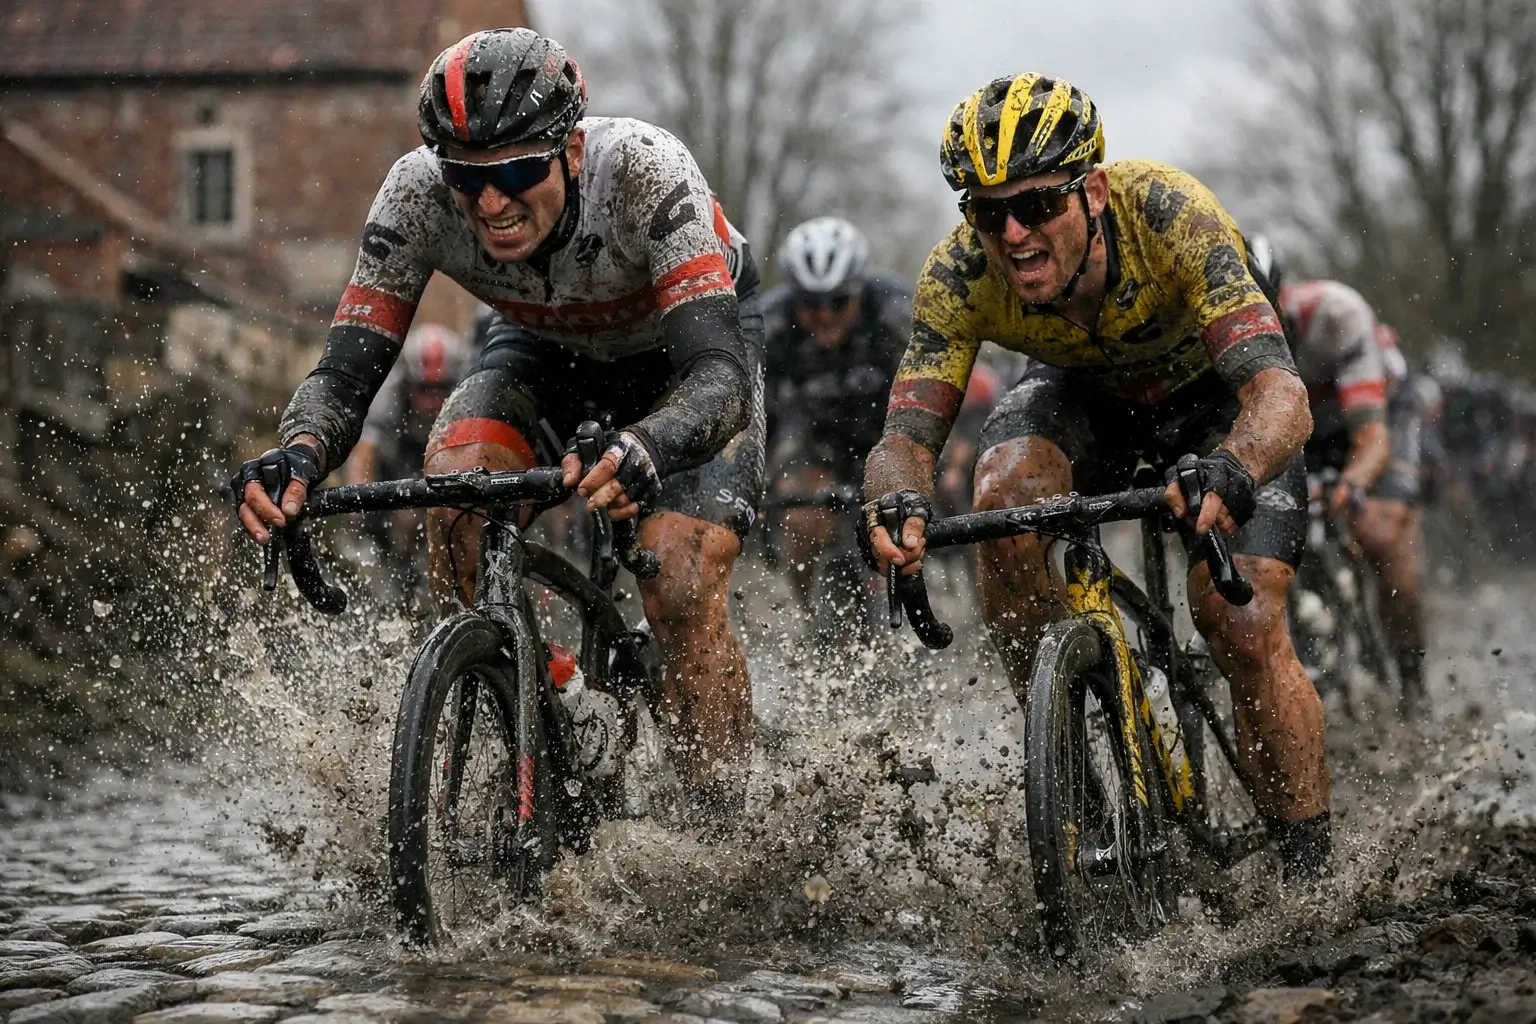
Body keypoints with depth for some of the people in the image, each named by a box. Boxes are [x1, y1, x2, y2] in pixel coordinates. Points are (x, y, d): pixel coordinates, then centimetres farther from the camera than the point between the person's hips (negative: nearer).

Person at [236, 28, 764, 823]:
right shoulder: (418, 194, -31)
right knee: (453, 482, -28)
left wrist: (640, 452, -69)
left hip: (686, 348, -3)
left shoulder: (642, 171, -40)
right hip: (548, 345, 3)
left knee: (683, 591, -23)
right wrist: (297, 457, -52)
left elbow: (719, 374, -48)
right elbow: (347, 369, -29)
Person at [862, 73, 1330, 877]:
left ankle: (1312, 877, -3)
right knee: (1005, 494, -31)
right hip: (1079, 390, 2)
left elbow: (1280, 395, -47)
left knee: (1245, 628, -19)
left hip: (1212, 392, -2)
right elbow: (905, 435, -32)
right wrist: (900, 503, -56)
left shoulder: (1169, 214, -39)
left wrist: (1226, 476, -69)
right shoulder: (959, 274, -31)